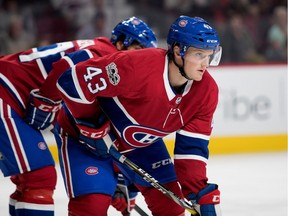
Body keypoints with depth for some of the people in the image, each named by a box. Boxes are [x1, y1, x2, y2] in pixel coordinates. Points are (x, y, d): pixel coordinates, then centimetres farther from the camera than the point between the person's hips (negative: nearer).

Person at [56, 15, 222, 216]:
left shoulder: (207, 91, -18)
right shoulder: (136, 66, -39)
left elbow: (192, 147, -13)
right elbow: (74, 81, -33)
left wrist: (202, 194, -22)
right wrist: (93, 127, -25)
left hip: (141, 144, 6)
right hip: (83, 135, -6)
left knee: (169, 199, 2)